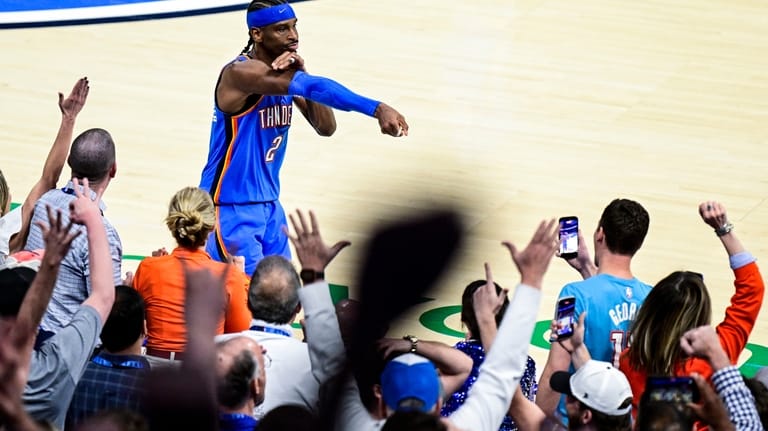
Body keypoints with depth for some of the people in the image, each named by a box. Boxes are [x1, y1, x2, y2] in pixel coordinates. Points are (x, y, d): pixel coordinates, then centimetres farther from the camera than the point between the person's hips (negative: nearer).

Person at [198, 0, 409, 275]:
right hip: (231, 209, -8)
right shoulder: (240, 73, -22)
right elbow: (314, 88, -35)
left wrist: (302, 75, -14)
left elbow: (326, 128, 1)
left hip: (270, 206, 8)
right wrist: (376, 109, -45)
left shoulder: (286, 73, 5)